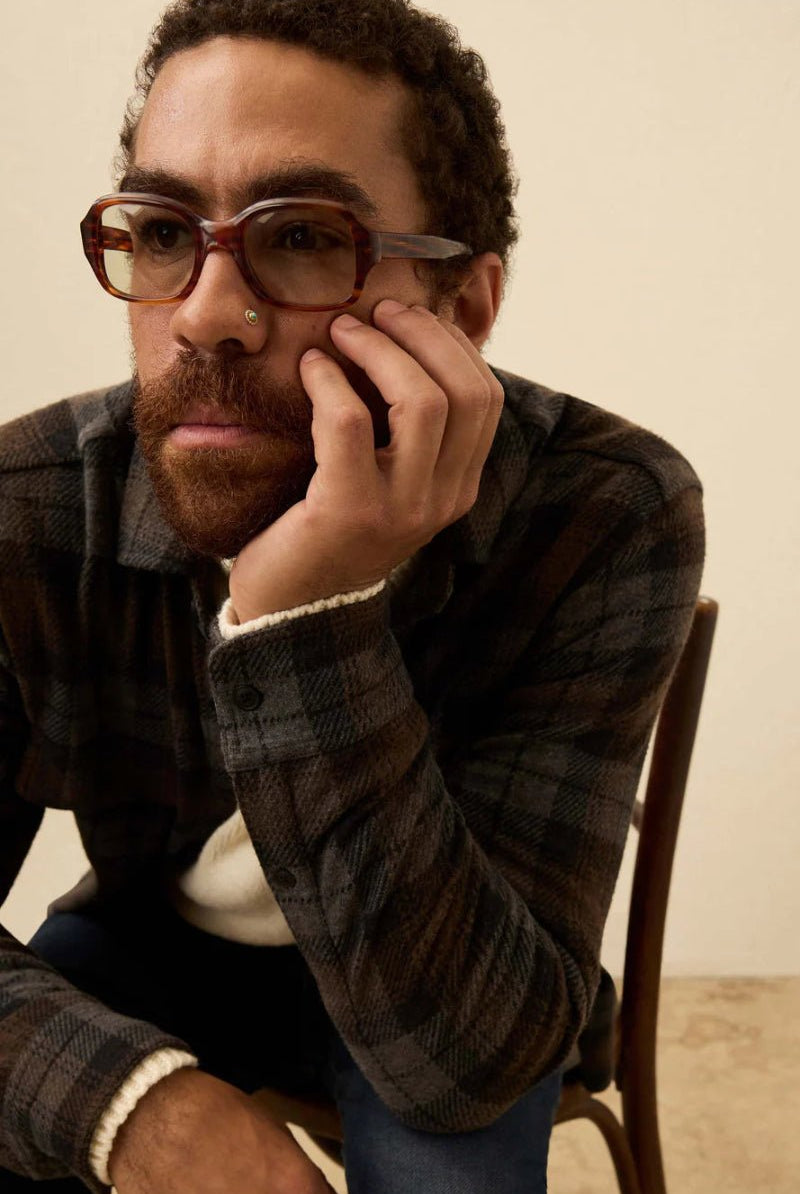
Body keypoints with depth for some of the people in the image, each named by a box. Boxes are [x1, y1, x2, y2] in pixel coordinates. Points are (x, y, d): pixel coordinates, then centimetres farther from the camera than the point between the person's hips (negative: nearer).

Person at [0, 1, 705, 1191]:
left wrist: (312, 625, -44)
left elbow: (465, 1061, -32)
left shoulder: (606, 517, -28)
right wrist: (134, 1097, -37)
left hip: (447, 966, 0)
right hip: (146, 944, 1)